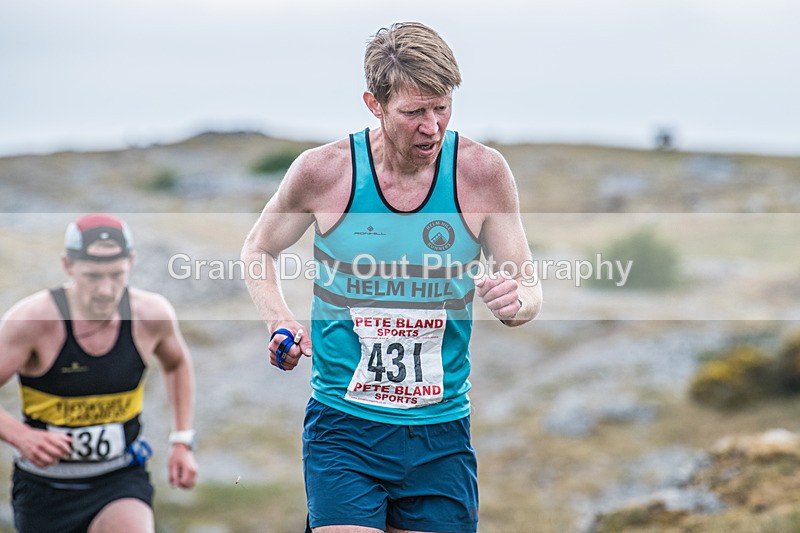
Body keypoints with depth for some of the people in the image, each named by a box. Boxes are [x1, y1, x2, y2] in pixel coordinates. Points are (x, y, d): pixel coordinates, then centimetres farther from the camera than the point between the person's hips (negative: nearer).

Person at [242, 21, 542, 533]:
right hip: (343, 428, -2)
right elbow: (259, 249, 12)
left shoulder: (482, 171, -6)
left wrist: (515, 302, -23)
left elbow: (530, 289, 1)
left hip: (441, 433, 2)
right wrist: (281, 321, -6)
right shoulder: (322, 170, -7)